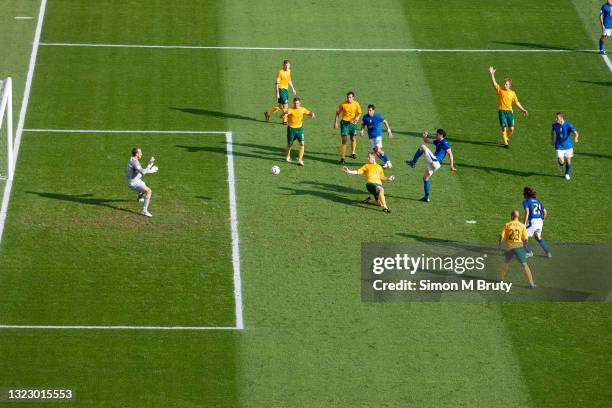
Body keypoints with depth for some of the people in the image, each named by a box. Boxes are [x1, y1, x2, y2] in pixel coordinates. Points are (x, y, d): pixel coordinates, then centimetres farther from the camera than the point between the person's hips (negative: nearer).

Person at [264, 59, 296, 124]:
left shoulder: (288, 71, 9)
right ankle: (284, 120, 4)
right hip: (281, 89, -8)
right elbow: (277, 83, -17)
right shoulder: (280, 72, -16)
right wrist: (277, 93, -20)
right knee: (285, 105, -9)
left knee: (281, 106, 14)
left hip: (286, 89, 8)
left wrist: (293, 89, 24)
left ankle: (268, 113, 30)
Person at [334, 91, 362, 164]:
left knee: (353, 138, 18)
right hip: (345, 122, -2)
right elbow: (337, 113, 2)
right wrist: (335, 122, -2)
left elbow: (359, 113, 7)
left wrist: (357, 117, -16)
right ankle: (343, 157, -8)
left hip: (353, 123, 2)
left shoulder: (356, 104, -4)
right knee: (344, 140, -10)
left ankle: (353, 153, 42)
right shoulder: (343, 104, -9)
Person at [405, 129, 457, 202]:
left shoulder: (445, 143, -7)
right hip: (434, 164, 10)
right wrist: (424, 137, 4)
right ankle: (426, 197, 22)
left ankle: (413, 162, -6)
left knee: (422, 147, -11)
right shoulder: (437, 142, 19)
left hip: (435, 162, -10)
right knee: (425, 178, 19)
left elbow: (450, 154, -10)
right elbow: (427, 141, 27)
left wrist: (452, 166, -13)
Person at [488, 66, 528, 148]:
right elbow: (494, 83, -9)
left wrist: (523, 110, 12)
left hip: (509, 111, 3)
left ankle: (506, 137, 29)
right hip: (502, 111, -3)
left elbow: (517, 102, 17)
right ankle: (505, 143, 1)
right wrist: (492, 74, -22)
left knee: (511, 128, 0)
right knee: (504, 128, -8)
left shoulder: (512, 93, 9)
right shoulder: (500, 90, 2)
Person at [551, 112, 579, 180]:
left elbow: (576, 133, -25)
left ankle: (567, 174, 35)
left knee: (568, 161, 10)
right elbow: (552, 131, 13)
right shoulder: (555, 125, -10)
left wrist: (575, 138, -47)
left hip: (568, 146, 0)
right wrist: (552, 140, 16)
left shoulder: (568, 125, -19)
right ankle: (561, 165, 24)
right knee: (561, 161, -15)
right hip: (559, 146, 0)